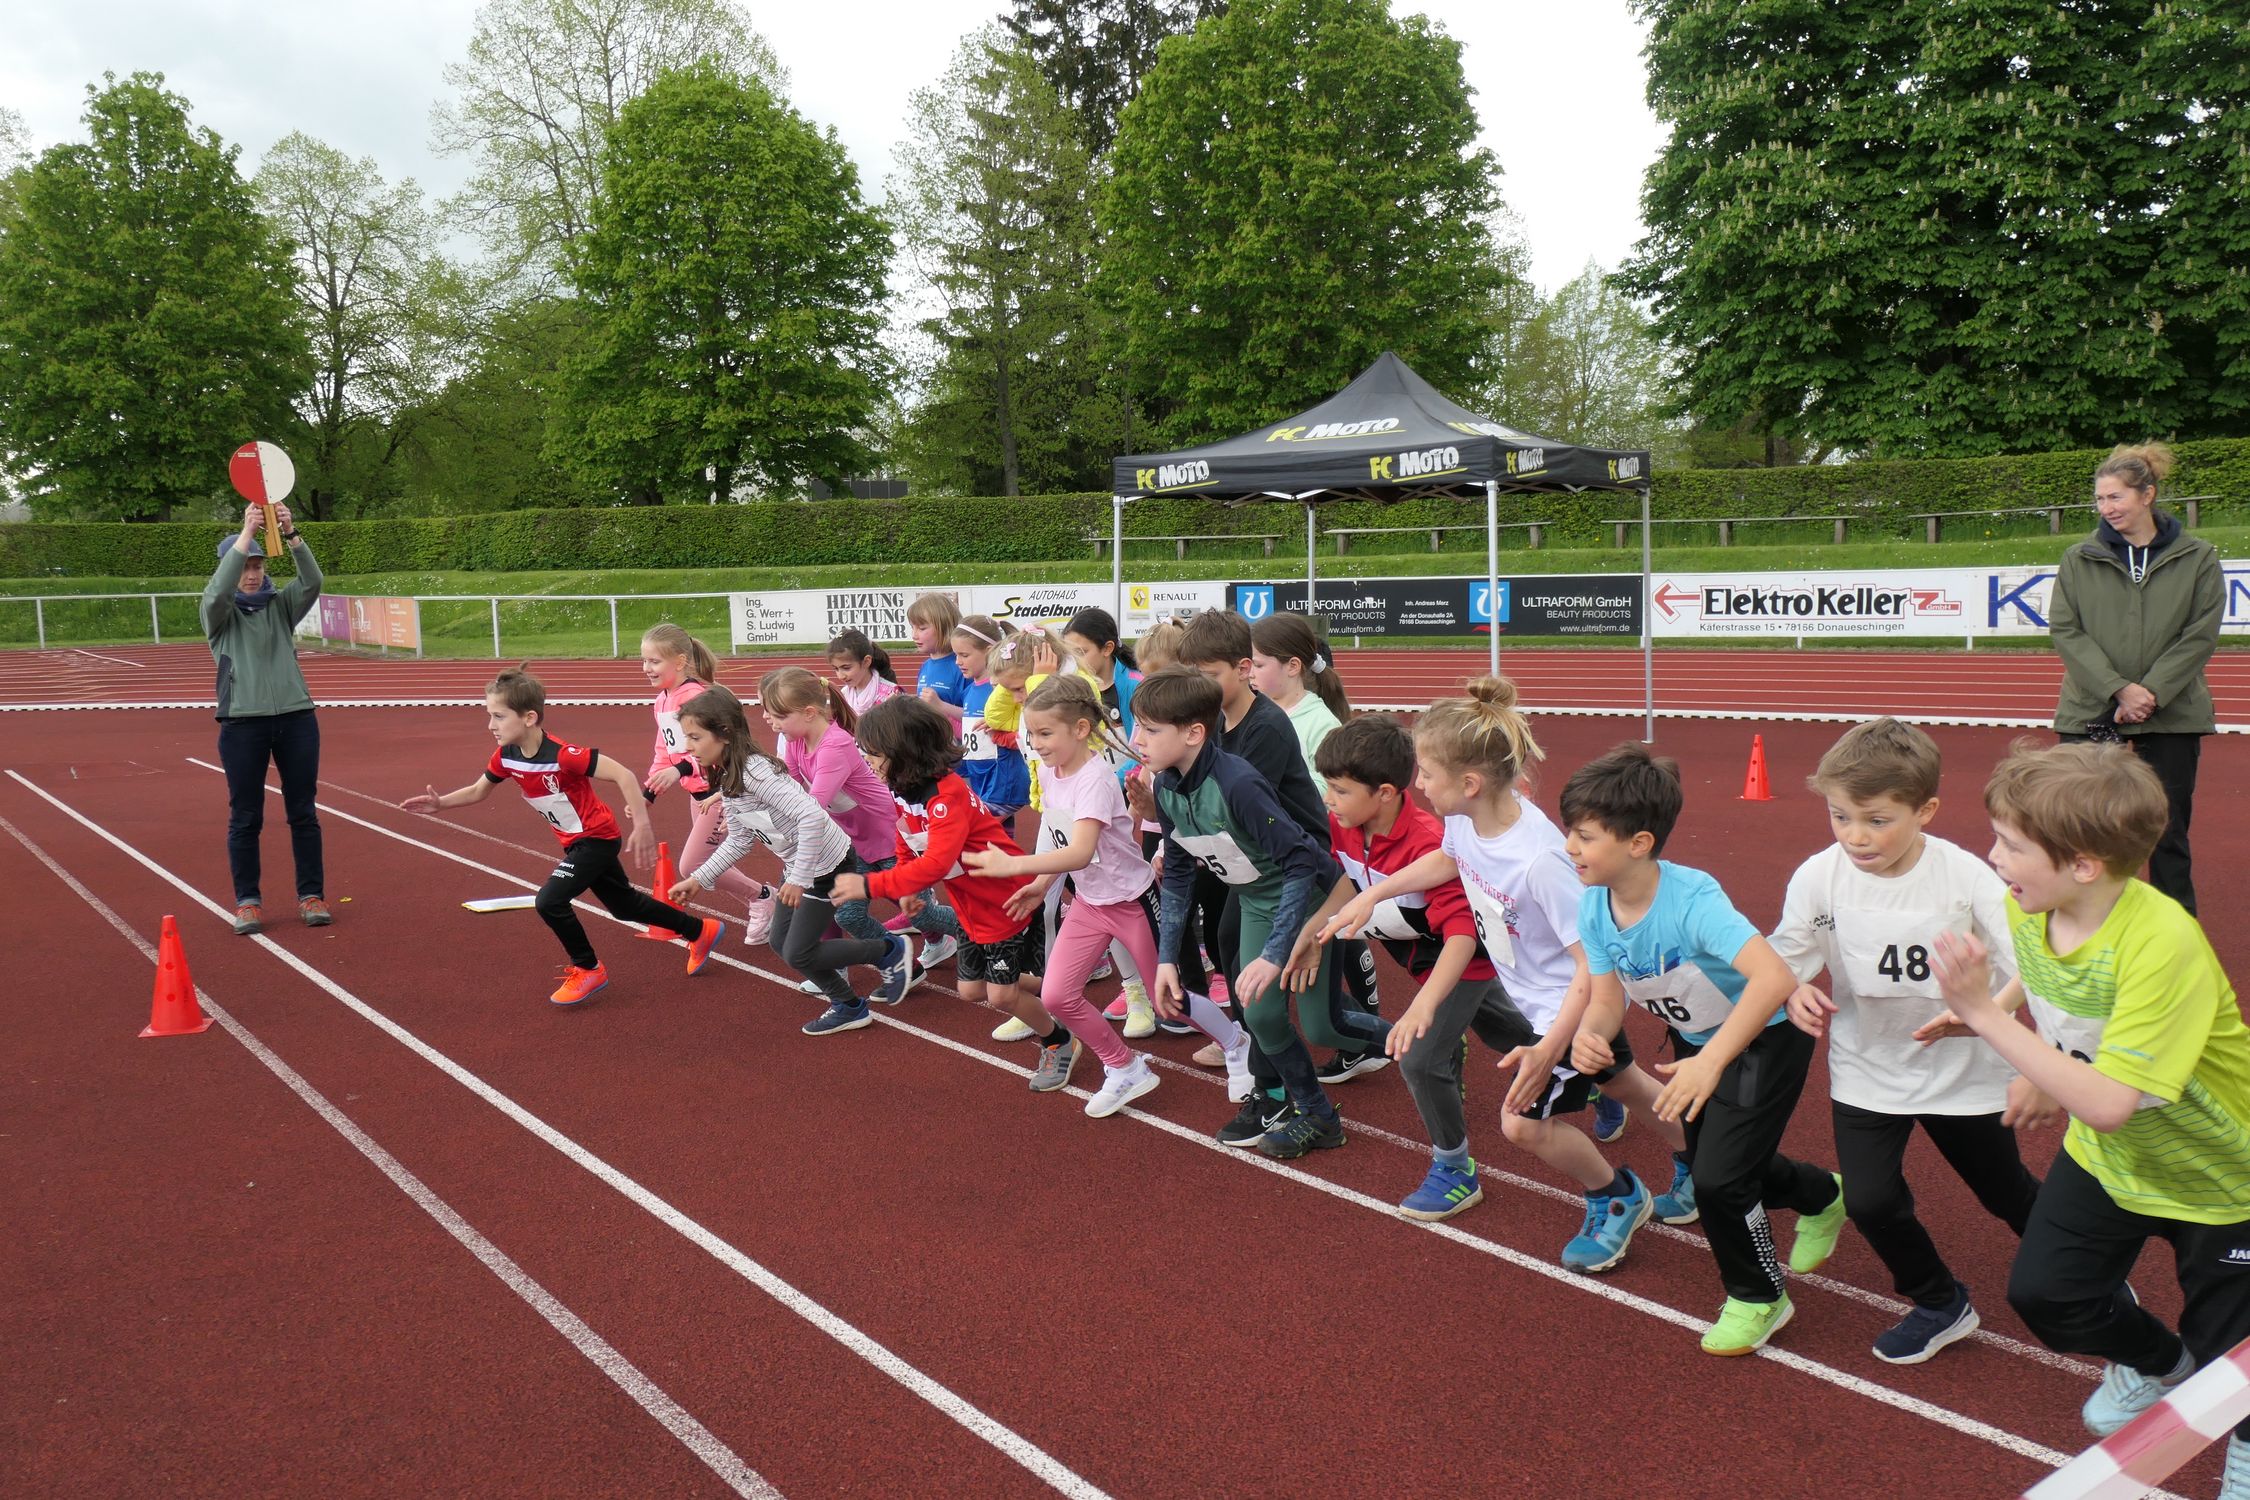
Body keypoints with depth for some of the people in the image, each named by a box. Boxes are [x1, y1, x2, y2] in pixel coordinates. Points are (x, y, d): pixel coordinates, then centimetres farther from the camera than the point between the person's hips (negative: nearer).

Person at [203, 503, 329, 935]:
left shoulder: (280, 604, 10)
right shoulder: (218, 611, 4)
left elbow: (312, 582, -7)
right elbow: (218, 590, -18)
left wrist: (291, 535, -22)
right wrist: (246, 534, -24)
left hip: (296, 718, 2)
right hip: (242, 723, -2)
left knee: (304, 812, 5)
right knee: (245, 817, 3)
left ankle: (312, 896, 13)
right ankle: (247, 901, 12)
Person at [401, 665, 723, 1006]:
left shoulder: (563, 755, -32)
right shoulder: (505, 757, -8)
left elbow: (623, 775, -32)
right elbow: (478, 791, 9)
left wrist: (641, 825, -35)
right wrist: (440, 802, -8)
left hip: (597, 838, -8)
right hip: (575, 842, 8)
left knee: (550, 901, -17)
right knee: (625, 906, 19)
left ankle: (588, 969, 7)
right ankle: (701, 930, 36)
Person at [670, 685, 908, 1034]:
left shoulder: (754, 771, -28)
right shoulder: (726, 780, 2)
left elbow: (812, 816, -35)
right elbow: (739, 840, 12)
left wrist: (798, 878, -31)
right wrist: (698, 879, 9)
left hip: (827, 864, -10)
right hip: (797, 864, 10)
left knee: (797, 954, -2)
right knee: (781, 942, 14)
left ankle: (890, 952, 15)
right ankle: (849, 1007, 28)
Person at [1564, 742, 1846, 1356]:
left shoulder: (1691, 899, -38)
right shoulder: (1594, 908, -17)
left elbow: (1774, 977, -49)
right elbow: (1607, 996, -12)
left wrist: (1711, 1062, -52)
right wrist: (1589, 1034, -35)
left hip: (1767, 1035, -8)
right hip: (1697, 1039, 8)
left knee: (1719, 1177, -13)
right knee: (1706, 1162, 21)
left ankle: (1758, 1298, 17)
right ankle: (1822, 1196, 53)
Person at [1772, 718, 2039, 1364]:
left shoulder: (1966, 877, -22)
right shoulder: (1817, 879, -17)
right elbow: (1785, 963, -4)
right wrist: (1797, 994, -26)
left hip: (1963, 1067, -1)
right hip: (1867, 1071, 1)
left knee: (2007, 1194, 18)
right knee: (1870, 1202, -7)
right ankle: (1940, 1304, 24)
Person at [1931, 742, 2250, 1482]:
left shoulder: (2162, 944, -38)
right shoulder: (2029, 910, -17)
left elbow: (2107, 1105, -40)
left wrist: (1986, 1014, -43)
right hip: (2107, 1159, 6)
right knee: (2039, 1293, 5)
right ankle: (2160, 1362, 38)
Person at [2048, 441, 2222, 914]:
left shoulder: (2197, 559, 2)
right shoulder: (2078, 560, 2)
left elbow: (2200, 635, -3)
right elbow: (2064, 630, -5)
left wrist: (2151, 692, -14)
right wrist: (2118, 689, -15)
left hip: (2172, 714, 0)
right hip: (2091, 713, 0)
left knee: (2168, 829, 8)